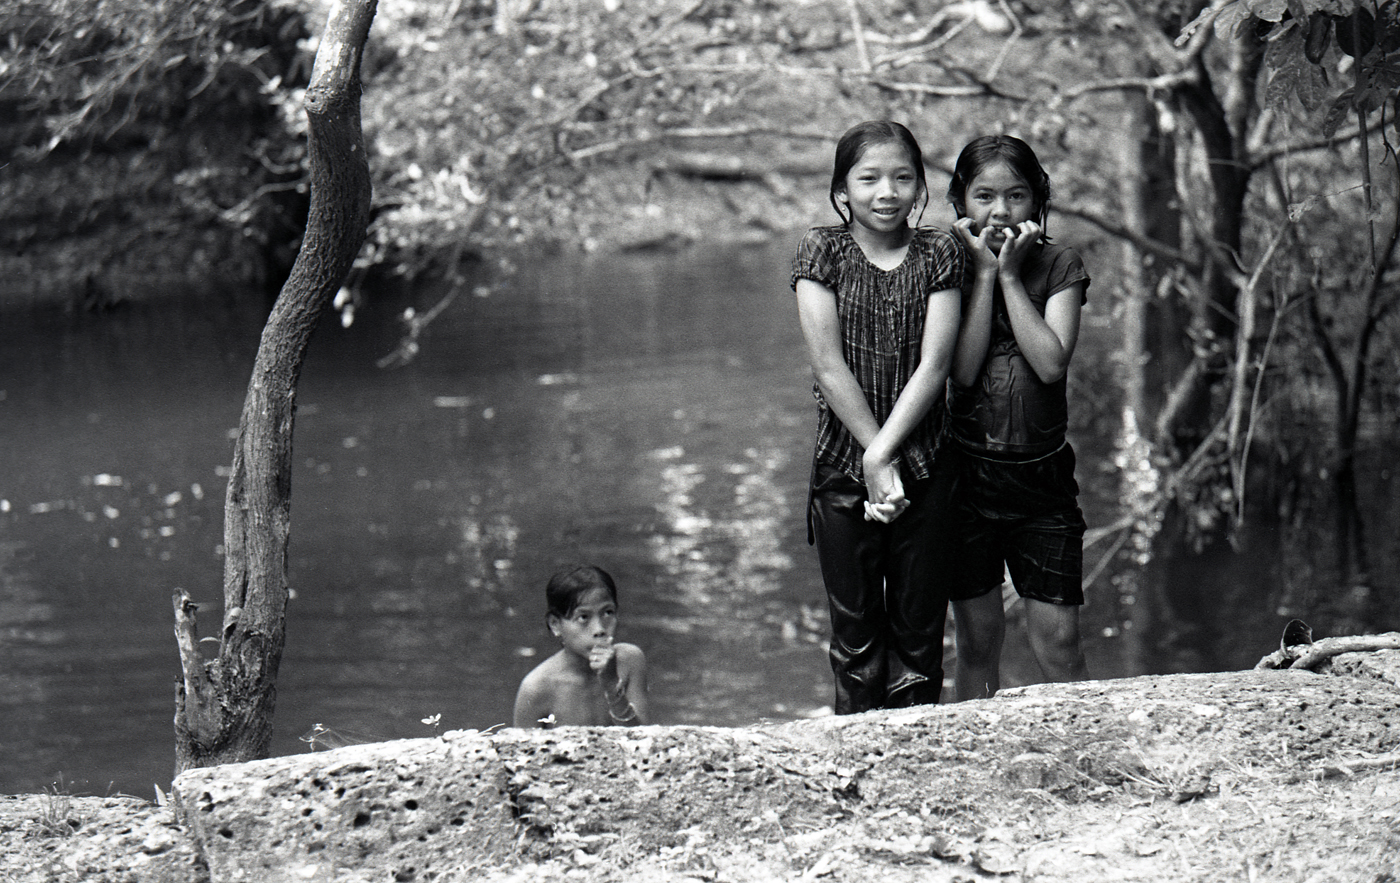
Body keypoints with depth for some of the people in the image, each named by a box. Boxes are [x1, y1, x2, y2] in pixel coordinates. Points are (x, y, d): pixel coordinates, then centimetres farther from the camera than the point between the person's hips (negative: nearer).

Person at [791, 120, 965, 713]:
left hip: (922, 461, 1)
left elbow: (934, 365, -6)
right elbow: (829, 365, -7)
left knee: (919, 628, 5)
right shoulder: (823, 251, -1)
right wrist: (874, 458, -12)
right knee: (854, 630, 6)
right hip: (843, 467, -1)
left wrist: (885, 452, -15)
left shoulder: (938, 253, 2)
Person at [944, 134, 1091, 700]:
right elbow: (962, 369, -12)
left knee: (1058, 644, -4)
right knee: (976, 641, 6)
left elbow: (1052, 362, -14)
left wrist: (1010, 274, -11)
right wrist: (984, 274, -12)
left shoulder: (1059, 267, 1)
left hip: (1042, 473, 0)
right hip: (967, 469, 0)